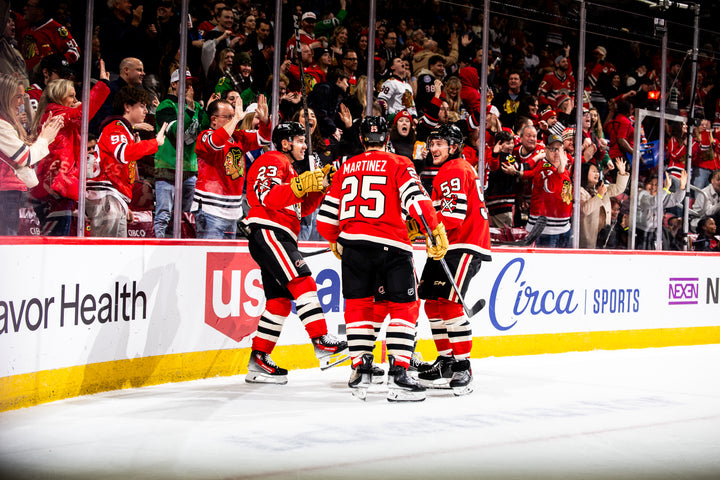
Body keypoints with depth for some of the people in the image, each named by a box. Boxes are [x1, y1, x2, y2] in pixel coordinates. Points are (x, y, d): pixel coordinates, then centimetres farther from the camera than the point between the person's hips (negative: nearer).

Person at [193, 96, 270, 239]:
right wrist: (236, 119, -25)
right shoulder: (205, 137, -7)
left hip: (233, 211, 7)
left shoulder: (239, 137, 13)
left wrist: (264, 119, -6)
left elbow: (262, 139, 13)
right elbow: (216, 142, -29)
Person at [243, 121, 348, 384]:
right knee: (303, 282, -21)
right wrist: (300, 185, -27)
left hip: (278, 239, 11)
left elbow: (301, 208, 24)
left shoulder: (289, 170, 29)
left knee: (280, 300, 6)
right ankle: (323, 344, -28)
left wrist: (319, 186, 12)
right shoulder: (271, 161, -3)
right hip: (267, 232, -11)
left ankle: (258, 362, 8)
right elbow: (268, 197, -20)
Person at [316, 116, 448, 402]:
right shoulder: (399, 164, 6)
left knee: (358, 303, 16)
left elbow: (327, 216, 17)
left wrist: (335, 241, 35)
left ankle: (361, 368, 13)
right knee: (404, 305, 3)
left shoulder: (346, 168, 17)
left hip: (353, 242, 3)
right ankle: (398, 374, -7)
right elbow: (417, 199, -10)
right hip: (391, 245, -3)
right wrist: (437, 231, -2)